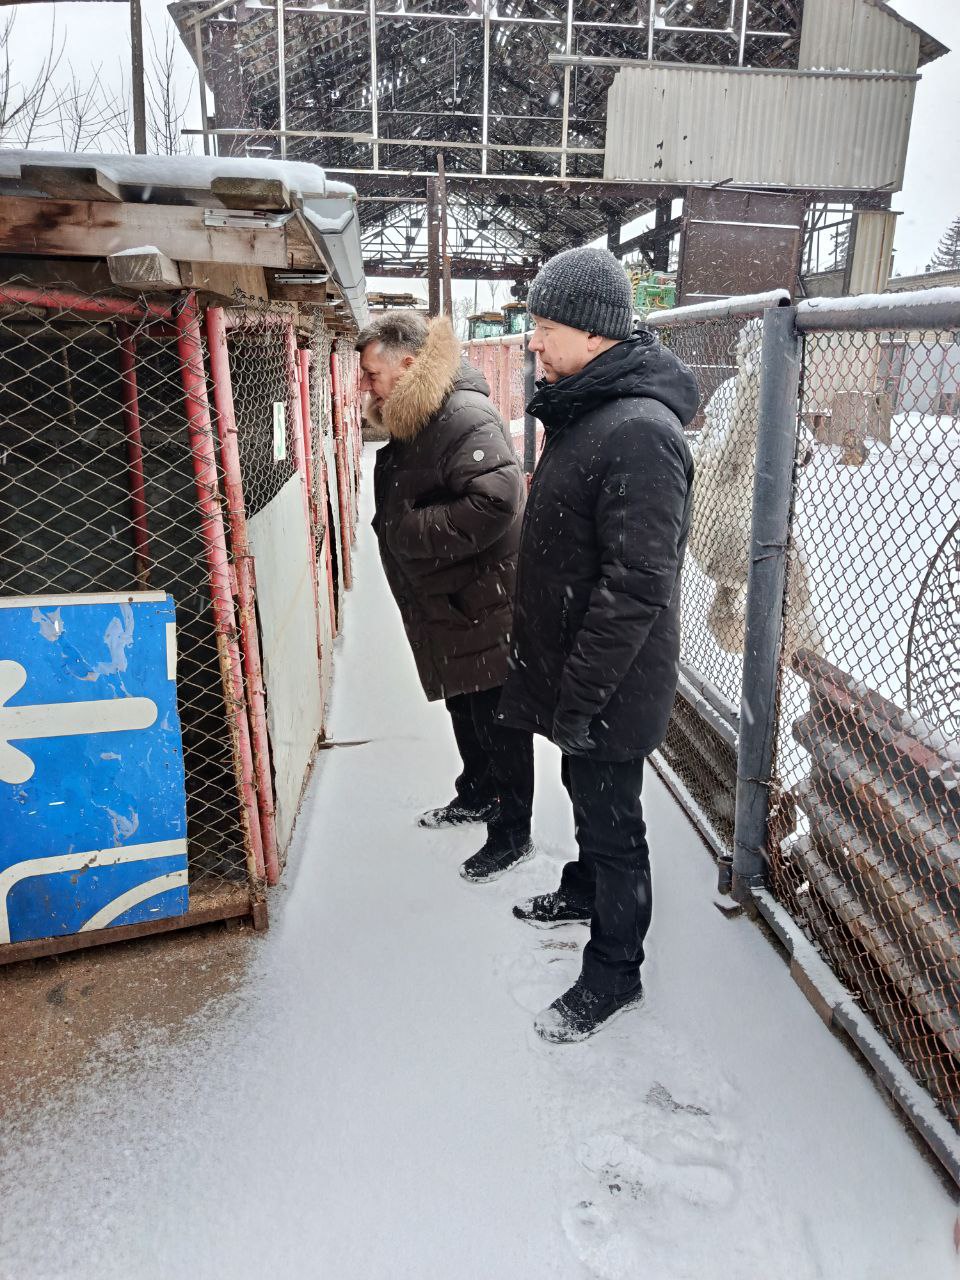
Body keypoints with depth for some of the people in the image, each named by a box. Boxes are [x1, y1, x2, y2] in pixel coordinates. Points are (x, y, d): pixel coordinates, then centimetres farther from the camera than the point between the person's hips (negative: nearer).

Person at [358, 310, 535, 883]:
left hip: (484, 606, -10)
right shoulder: (414, 421, 11)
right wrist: (397, 529, 6)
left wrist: (414, 530, -26)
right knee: (465, 712, 24)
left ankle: (513, 834, 18)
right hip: (445, 605, 10)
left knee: (499, 723, 3)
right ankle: (478, 795, 44)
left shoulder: (465, 417, -23)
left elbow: (494, 500, -35)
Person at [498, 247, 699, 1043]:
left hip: (611, 684, -9)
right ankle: (586, 891, 51)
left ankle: (615, 974, 27)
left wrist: (579, 695, -22)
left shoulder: (639, 433, -26)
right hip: (570, 662, 9)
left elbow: (636, 588, -28)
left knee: (612, 819, 7)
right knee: (586, 795, 27)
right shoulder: (581, 410, 7)